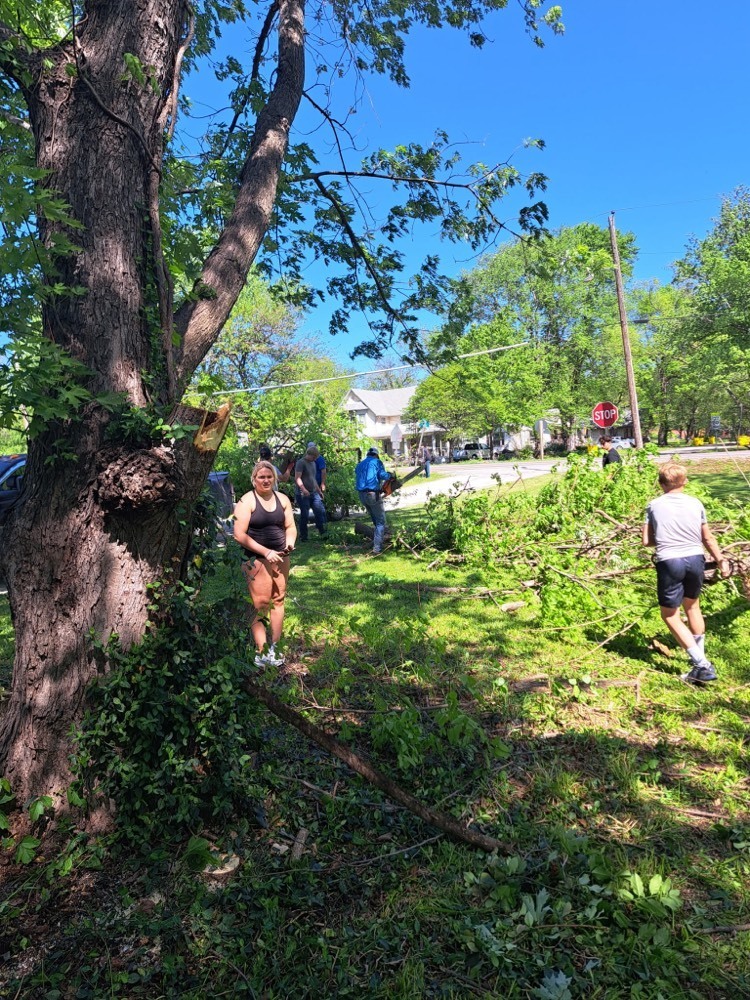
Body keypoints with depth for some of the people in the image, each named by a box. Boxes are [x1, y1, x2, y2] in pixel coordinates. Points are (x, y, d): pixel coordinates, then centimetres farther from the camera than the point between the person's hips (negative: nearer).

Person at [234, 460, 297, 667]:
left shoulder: (282, 499, 8)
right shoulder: (247, 501, -8)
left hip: (280, 557, 5)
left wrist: (290, 542, -7)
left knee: (278, 600, 8)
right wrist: (266, 552, -17)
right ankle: (261, 652, 1)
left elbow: (290, 526, 16)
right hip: (257, 559, -5)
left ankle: (274, 647, 19)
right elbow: (240, 535, -13)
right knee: (260, 604, -6)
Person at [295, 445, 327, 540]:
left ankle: (323, 532, 8)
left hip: (313, 493, 8)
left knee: (320, 511, 1)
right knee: (304, 515, -2)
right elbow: (297, 478, -19)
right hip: (303, 494, -8)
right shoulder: (301, 463, -10)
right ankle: (303, 536, 8)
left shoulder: (313, 463, 18)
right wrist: (303, 489, -31)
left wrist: (319, 491, 26)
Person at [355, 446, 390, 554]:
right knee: (381, 521, -1)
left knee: (375, 519, 24)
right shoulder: (377, 462, 3)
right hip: (373, 494, -6)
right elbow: (382, 475, -11)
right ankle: (377, 548, -10)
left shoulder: (360, 464, 21)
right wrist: (389, 475, 9)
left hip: (361, 494, 6)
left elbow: (359, 479, 18)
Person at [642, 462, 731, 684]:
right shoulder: (696, 504, 5)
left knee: (669, 614, 7)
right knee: (692, 606, 26)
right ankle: (701, 659, 36)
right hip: (695, 559, 4)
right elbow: (708, 538, 11)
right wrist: (721, 560, 24)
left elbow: (646, 541, 0)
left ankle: (702, 665, -1)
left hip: (670, 562, -4)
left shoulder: (654, 506, -1)